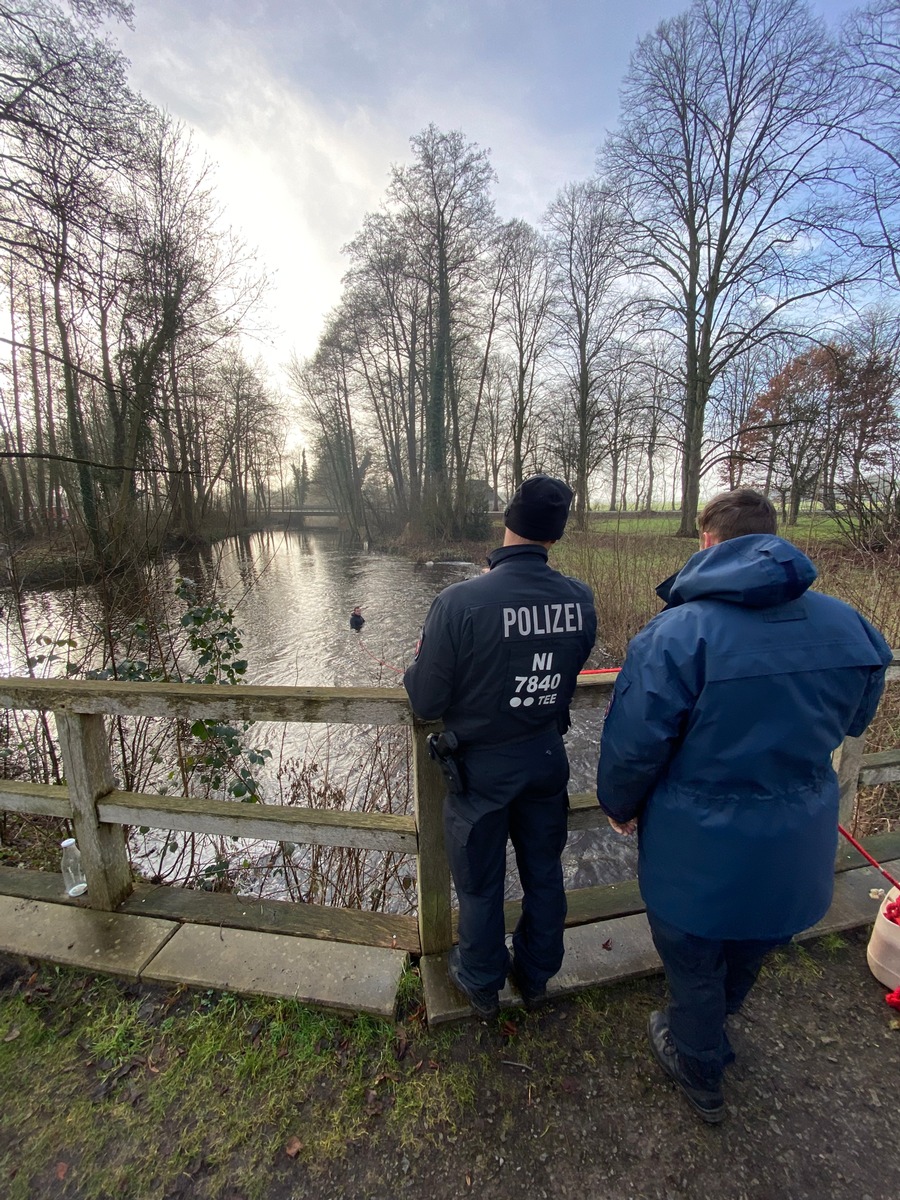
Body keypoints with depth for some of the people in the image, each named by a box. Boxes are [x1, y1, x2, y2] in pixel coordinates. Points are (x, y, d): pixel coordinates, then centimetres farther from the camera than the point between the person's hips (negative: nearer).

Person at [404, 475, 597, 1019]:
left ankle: (482, 985, 47)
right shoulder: (581, 598, -12)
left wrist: (419, 663, 1)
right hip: (548, 755, 4)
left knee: (481, 882, 21)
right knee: (544, 872, 26)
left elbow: (426, 703, -19)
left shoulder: (460, 601, -28)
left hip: (482, 765, -4)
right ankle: (537, 975, 50)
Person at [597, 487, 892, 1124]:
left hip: (700, 850, -5)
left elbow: (634, 744, -22)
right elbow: (852, 721, 7)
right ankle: (713, 1023, 64)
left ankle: (701, 1076, 51)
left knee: (694, 968, 24)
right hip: (799, 848, 6)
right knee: (749, 957, 34)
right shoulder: (851, 626, -10)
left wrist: (619, 804, -1)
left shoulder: (676, 634, -27)